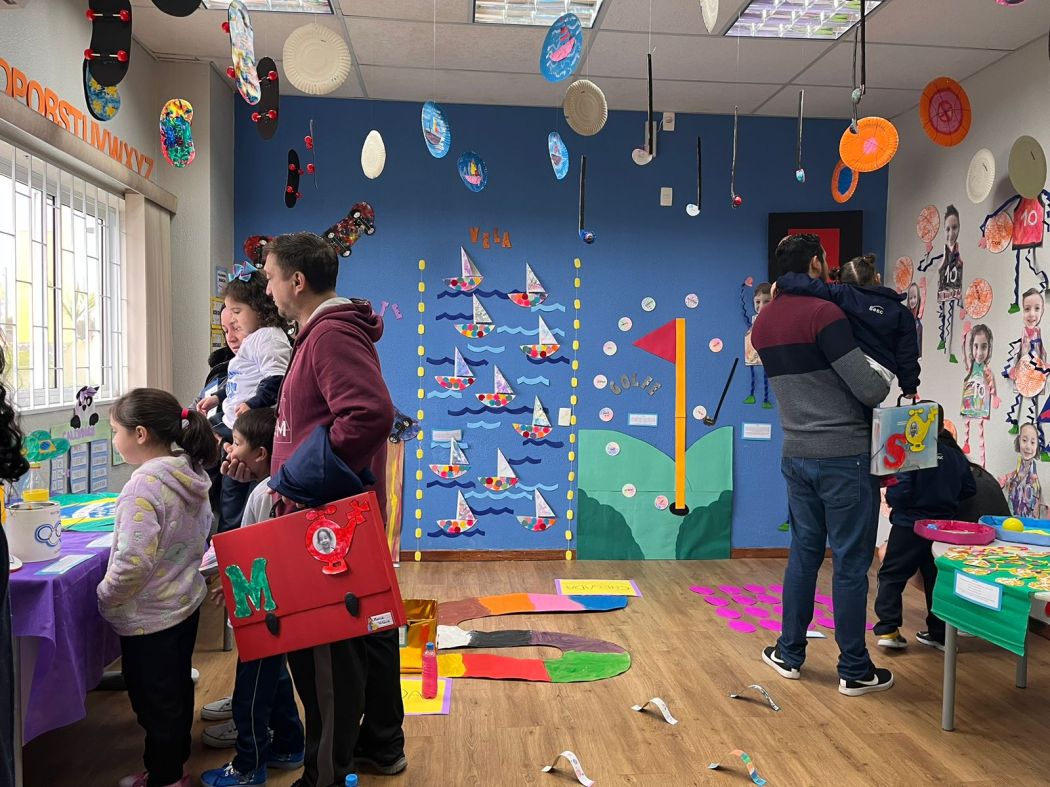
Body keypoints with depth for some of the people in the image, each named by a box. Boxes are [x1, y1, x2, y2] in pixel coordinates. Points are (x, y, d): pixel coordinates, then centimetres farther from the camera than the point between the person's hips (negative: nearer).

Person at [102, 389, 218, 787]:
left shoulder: (143, 487, -25)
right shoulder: (190, 474, 0)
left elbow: (133, 562, -28)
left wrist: (104, 598, -12)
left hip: (149, 617, -9)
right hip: (186, 602, 9)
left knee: (154, 702, 9)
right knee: (177, 689, 22)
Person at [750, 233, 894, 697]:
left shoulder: (763, 323, 8)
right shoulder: (823, 313, -15)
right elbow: (867, 387, -16)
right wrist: (895, 382, 4)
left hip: (796, 455, 7)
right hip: (844, 455, -7)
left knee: (803, 552, 16)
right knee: (851, 562, 3)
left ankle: (789, 654, 24)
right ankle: (854, 671, 14)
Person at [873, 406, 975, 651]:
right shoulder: (956, 453, 1)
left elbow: (899, 492, -22)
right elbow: (969, 490, 8)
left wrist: (891, 498, -1)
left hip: (909, 526, -5)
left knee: (891, 576, 4)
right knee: (937, 579, 15)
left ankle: (888, 629, -3)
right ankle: (940, 634, 22)